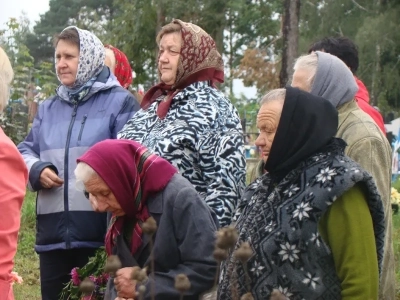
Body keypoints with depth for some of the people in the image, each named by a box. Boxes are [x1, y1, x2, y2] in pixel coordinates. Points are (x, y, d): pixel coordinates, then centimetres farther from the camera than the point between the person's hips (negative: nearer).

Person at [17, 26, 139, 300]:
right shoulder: (48, 108, 19)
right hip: (53, 233, 5)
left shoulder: (120, 102, 1)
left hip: (101, 233, -5)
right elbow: (25, 152, 20)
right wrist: (36, 170, -2)